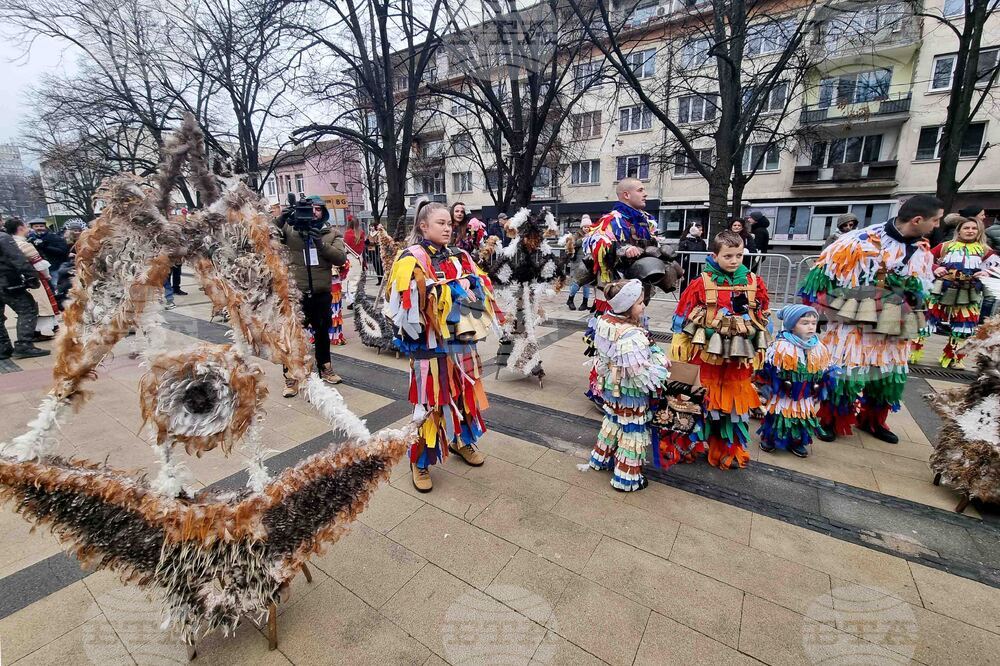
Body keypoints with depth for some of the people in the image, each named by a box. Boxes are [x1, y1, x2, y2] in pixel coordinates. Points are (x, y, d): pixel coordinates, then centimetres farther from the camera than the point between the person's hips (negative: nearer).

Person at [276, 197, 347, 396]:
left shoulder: (332, 233, 5)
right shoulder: (290, 228, 3)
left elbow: (341, 258, -9)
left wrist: (320, 243, -21)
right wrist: (281, 220, -21)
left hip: (321, 294, 2)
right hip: (296, 293, -2)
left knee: (322, 332, 19)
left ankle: (325, 368, 38)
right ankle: (291, 378, 16)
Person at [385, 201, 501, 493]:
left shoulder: (460, 257, 10)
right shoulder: (412, 259, -7)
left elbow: (484, 287, 8)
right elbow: (415, 297, -21)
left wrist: (470, 282, -13)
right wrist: (454, 288, -16)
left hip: (461, 338, 6)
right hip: (431, 342, -6)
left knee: (463, 392, 17)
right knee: (430, 399, 1)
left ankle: (461, 441, 39)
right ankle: (420, 461, 18)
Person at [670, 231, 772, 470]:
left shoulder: (754, 283, 1)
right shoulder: (701, 283, -9)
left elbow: (763, 318, 11)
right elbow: (683, 316, -5)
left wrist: (762, 348, 12)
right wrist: (678, 348, -4)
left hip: (740, 355, 3)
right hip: (709, 353, -2)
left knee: (737, 400, 12)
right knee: (706, 399, 12)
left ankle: (733, 450, 30)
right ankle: (698, 444, 32)